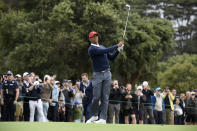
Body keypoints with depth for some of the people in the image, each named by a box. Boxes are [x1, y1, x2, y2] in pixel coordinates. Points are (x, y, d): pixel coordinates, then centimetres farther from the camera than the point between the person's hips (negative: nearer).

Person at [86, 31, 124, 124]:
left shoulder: (102, 47, 18)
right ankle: (94, 115, 16)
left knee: (105, 97, -1)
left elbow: (111, 58, 18)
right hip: (98, 74, -5)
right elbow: (105, 51, -17)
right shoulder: (92, 49, -6)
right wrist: (117, 46, -13)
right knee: (96, 97, -5)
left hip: (107, 74, 5)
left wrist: (118, 50, 3)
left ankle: (103, 118, -3)